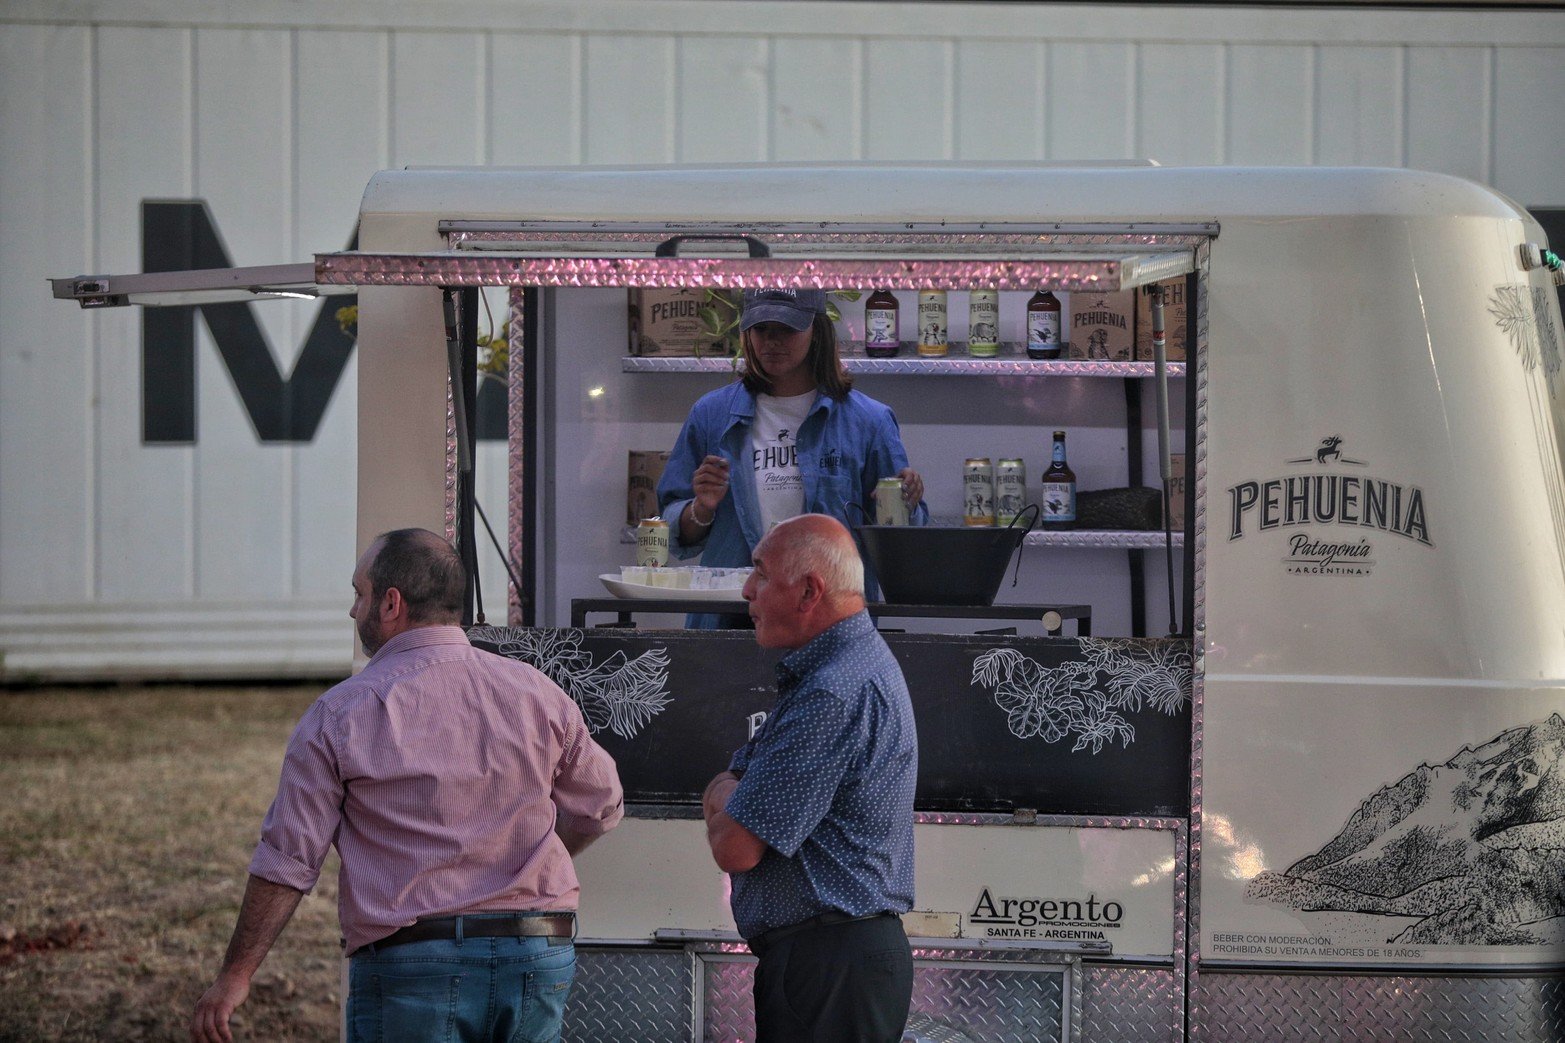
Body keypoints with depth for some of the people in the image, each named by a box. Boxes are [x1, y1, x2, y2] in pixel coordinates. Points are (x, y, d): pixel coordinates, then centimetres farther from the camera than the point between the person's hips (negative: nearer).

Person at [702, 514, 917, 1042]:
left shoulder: (834, 696, -20)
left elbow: (735, 849, -20)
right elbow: (720, 793, 19)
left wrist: (725, 798, 2)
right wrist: (731, 793, -5)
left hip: (829, 970, -10)